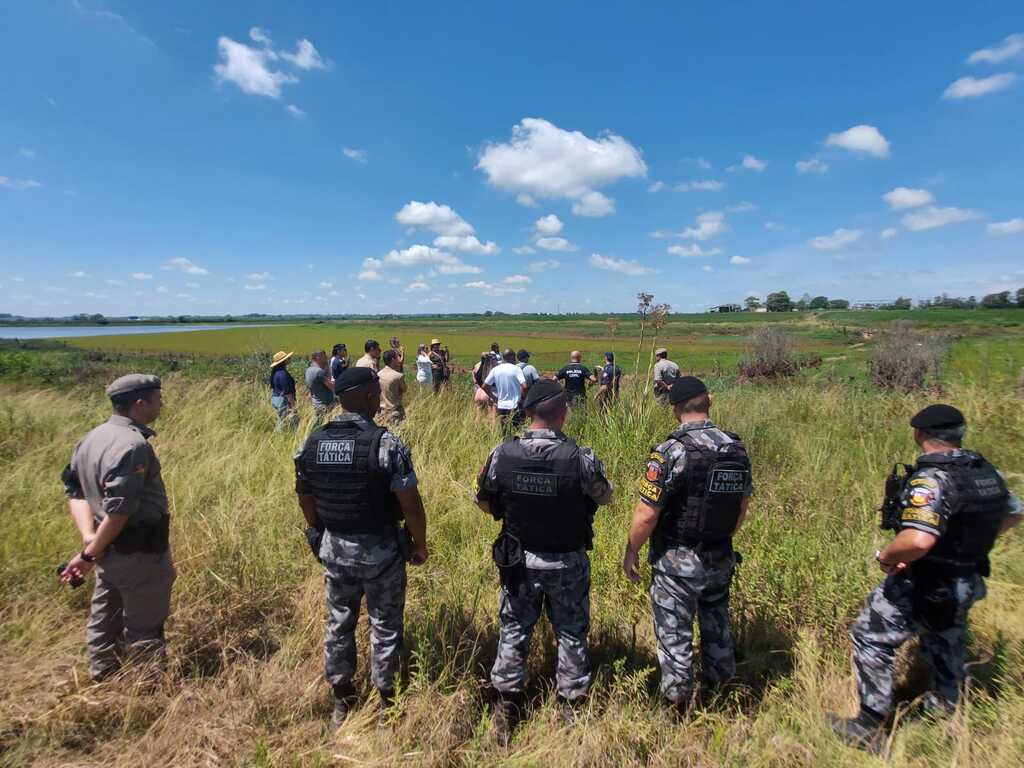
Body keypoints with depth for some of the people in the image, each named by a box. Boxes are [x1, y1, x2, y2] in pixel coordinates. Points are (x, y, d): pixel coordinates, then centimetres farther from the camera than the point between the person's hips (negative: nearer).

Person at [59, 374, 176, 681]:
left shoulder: (92, 438, 4)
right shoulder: (134, 445, -26)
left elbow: (75, 491, 6)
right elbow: (118, 511, -27)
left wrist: (88, 537, -4)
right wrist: (90, 555, -15)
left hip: (110, 549, 9)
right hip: (139, 553, -9)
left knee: (105, 618, 24)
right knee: (144, 626, 7)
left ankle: (102, 681, 42)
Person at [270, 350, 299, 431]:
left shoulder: (275, 372, 10)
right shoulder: (283, 373, -21)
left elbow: (272, 387, 19)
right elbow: (287, 391, -22)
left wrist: (272, 398, 28)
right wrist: (292, 403, -18)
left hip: (275, 399, 11)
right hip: (283, 400, -11)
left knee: (281, 422, 17)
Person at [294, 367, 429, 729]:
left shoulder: (310, 444, -5)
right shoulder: (387, 444, -22)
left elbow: (306, 500, 5)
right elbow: (411, 505, -19)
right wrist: (420, 545, -3)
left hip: (334, 548, 5)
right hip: (380, 550, -4)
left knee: (339, 622, 21)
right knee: (385, 625, 14)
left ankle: (342, 701, 37)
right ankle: (386, 699, 31)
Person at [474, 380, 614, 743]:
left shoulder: (503, 454, -16)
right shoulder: (581, 458, -22)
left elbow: (484, 502, -2)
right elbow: (605, 496, -3)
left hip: (519, 559, 1)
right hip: (568, 562, -1)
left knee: (514, 629, 20)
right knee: (571, 632, 20)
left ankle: (507, 704, 33)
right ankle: (572, 704, 35)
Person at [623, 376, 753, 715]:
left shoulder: (670, 453, -23)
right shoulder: (737, 448, -5)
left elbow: (646, 515, -21)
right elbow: (741, 509, 7)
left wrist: (631, 551, -5)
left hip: (677, 563, -6)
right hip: (721, 560, 6)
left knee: (675, 635, 12)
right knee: (717, 626, 27)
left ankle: (678, 705, 28)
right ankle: (720, 686, 47)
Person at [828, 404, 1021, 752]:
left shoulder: (931, 479, -29)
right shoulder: (985, 471, -2)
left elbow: (918, 540, -42)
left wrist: (885, 557, -24)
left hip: (925, 588, -8)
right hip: (967, 582, 8)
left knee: (870, 638, 4)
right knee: (945, 636, 32)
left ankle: (868, 729, 12)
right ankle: (947, 704, 55)